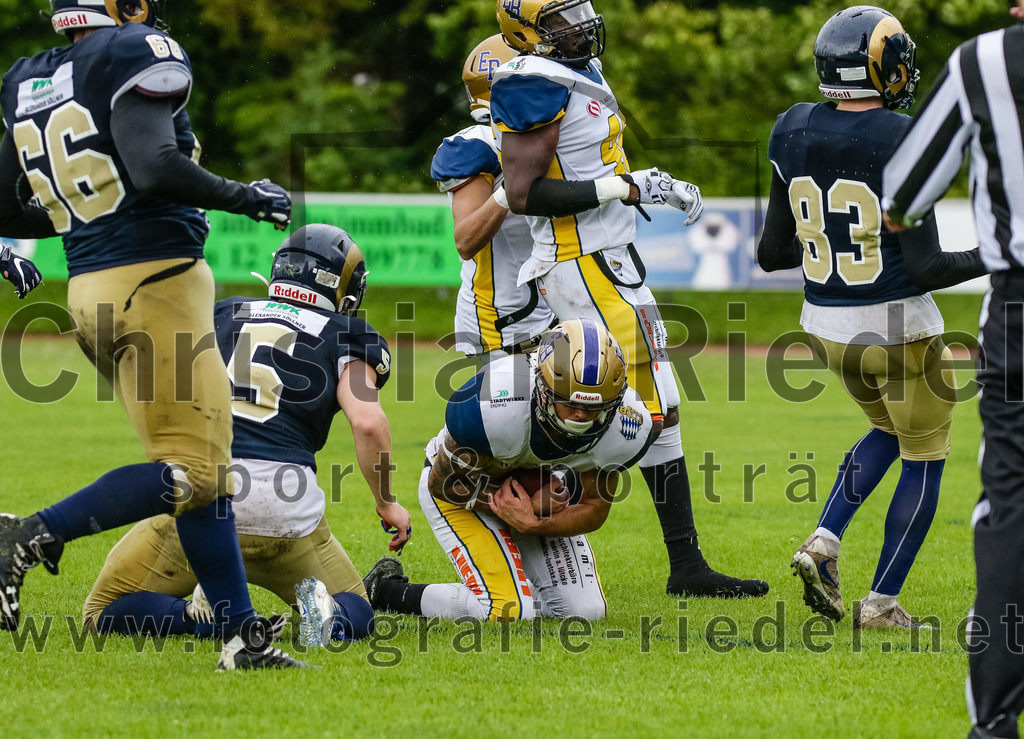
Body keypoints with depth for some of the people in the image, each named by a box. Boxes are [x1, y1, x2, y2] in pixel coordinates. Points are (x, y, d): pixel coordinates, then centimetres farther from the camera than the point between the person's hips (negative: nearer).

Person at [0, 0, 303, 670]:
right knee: (189, 470, -7)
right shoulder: (138, 56, -8)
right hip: (154, 282, -9)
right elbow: (154, 168, -21)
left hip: (88, 288, 9)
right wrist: (247, 198, -8)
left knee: (205, 461, 11)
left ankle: (242, 632, 9)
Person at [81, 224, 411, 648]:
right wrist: (386, 504, 11)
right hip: (287, 510, 0)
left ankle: (205, 617, -12)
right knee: (355, 617, 23)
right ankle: (322, 610, -12)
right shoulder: (342, 338, 11)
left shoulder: (222, 316, 19)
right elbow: (368, 423, -3)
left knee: (105, 614, 15)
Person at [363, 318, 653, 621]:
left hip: (539, 488, 5)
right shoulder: (493, 408, -40)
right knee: (509, 612, -21)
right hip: (459, 487, -5)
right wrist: (532, 507, -24)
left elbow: (594, 509, -11)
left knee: (585, 610, -6)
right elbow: (444, 482, -22)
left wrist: (531, 524, -29)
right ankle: (385, 590, 1)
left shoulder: (624, 425, -27)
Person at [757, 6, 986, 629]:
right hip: (899, 328, -6)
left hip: (829, 328, 6)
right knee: (923, 461, 14)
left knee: (889, 431, 29)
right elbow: (925, 268, -19)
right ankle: (881, 604, 15)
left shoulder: (794, 135, -3)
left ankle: (824, 542, 11)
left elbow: (772, 254, 4)